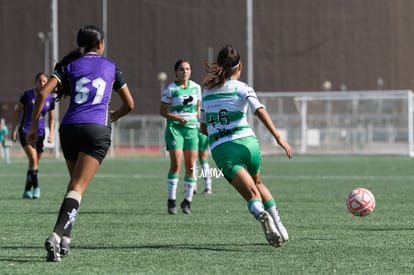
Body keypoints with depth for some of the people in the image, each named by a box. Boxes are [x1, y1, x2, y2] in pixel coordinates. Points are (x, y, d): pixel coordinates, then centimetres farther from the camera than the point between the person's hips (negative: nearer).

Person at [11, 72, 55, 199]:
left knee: (35, 163, 7)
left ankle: (27, 191, 17)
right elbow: (18, 111, 0)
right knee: (33, 159, -21)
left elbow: (51, 118, 10)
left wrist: (51, 133, -2)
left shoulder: (50, 99, 3)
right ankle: (36, 187, -12)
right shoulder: (28, 95, -6)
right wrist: (13, 129, -3)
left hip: (40, 133, 4)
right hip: (25, 131, -4)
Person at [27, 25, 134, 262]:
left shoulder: (69, 65, 13)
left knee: (75, 184, 19)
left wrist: (34, 126, 6)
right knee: (78, 188, -12)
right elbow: (129, 104, 22)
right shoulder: (111, 67, 15)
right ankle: (58, 236, -31)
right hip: (98, 130, -2)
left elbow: (43, 93, 0)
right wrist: (114, 116, 42)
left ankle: (64, 240, 12)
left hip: (70, 127, 2)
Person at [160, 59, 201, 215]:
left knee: (190, 165, 0)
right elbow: (163, 111, -3)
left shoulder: (196, 87, 8)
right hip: (174, 128, -4)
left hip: (192, 128, 4)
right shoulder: (171, 89, -5)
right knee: (176, 164, -12)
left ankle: (187, 201, 10)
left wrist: (198, 122, 14)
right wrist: (178, 118, -16)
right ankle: (171, 201, -5)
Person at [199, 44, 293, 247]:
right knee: (257, 183, 27)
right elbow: (260, 111, -13)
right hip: (246, 142, -1)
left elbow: (203, 128, 24)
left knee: (252, 194, -6)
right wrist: (278, 138, -17)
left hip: (220, 150, 1)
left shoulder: (207, 91, 16)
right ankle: (279, 227, 17)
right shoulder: (241, 88, 4)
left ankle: (262, 215, -40)